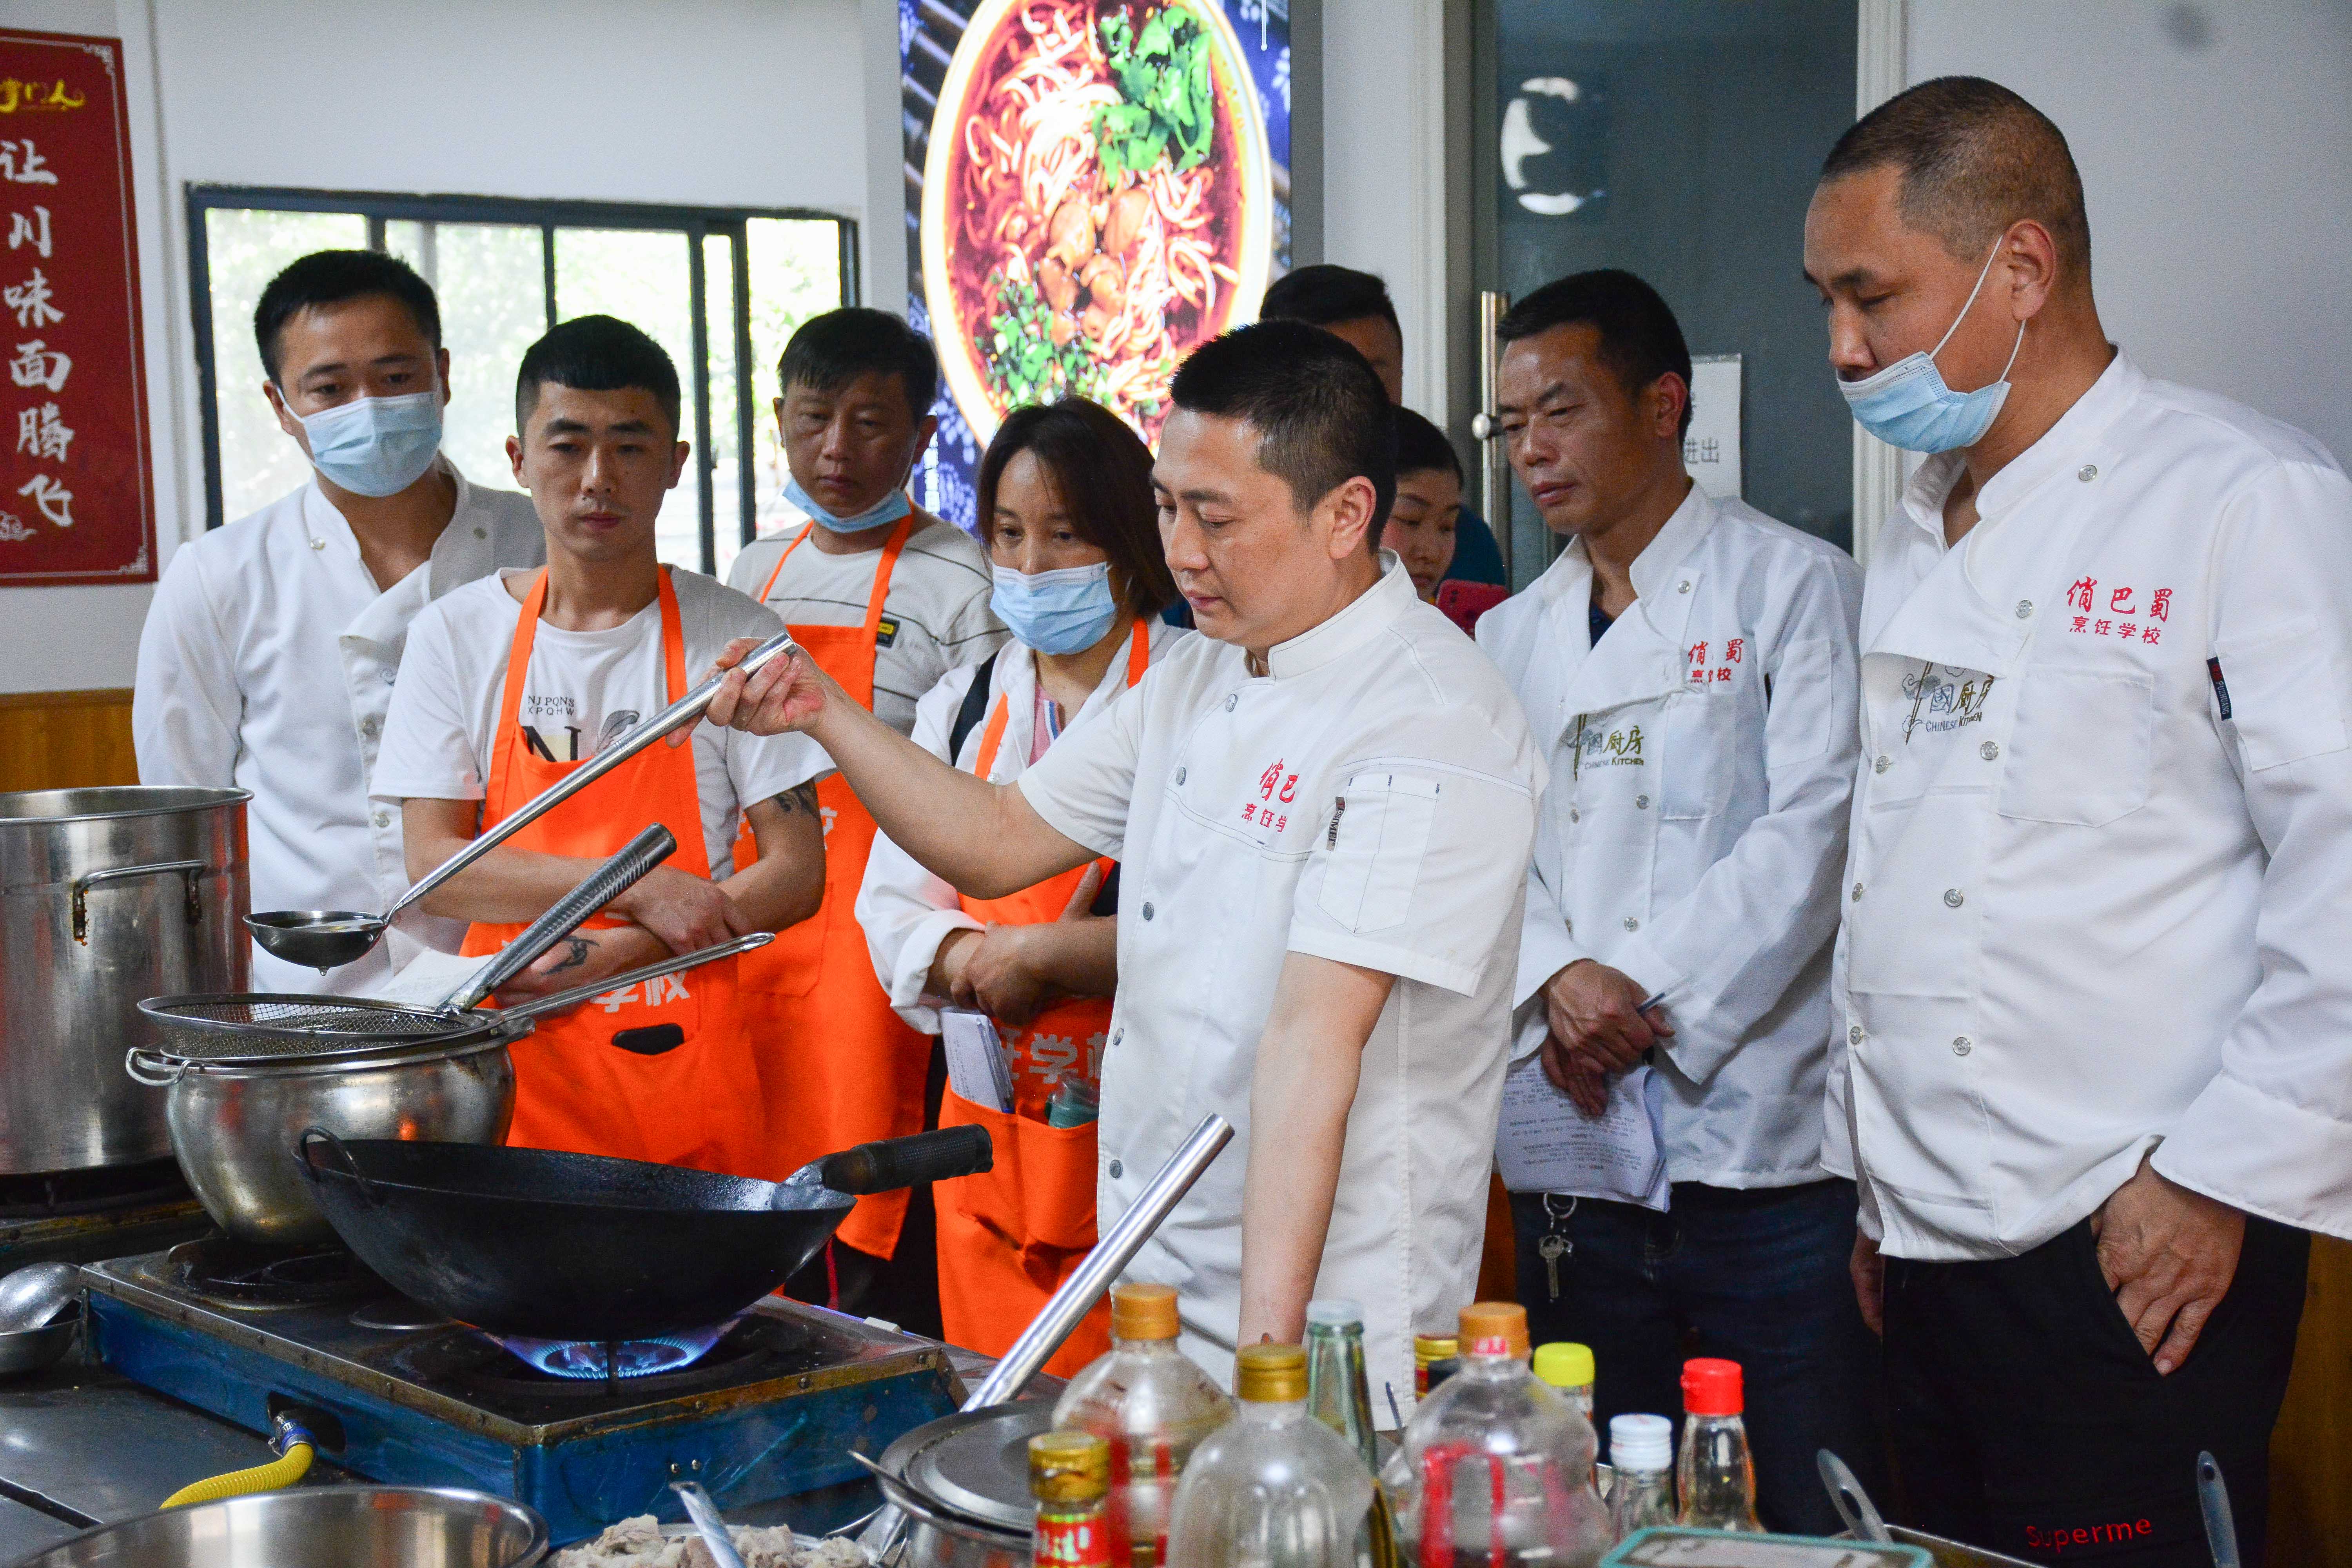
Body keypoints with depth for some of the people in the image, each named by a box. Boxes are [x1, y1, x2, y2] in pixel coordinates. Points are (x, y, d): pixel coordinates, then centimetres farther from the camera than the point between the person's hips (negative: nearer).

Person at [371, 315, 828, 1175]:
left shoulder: (735, 639, 0)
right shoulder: (457, 636, 4)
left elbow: (796, 872, -3)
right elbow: (434, 865, -2)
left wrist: (601, 955, -12)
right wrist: (636, 887, -13)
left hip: (683, 1059, -1)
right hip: (512, 1062, 1)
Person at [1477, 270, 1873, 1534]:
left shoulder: (1798, 588, 0)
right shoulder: (1512, 636, 17)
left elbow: (1810, 835, -10)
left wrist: (1644, 1003, -15)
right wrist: (1555, 983, -10)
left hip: (1767, 1152, -5)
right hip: (1578, 1158, 5)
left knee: (1816, 1520, -1)